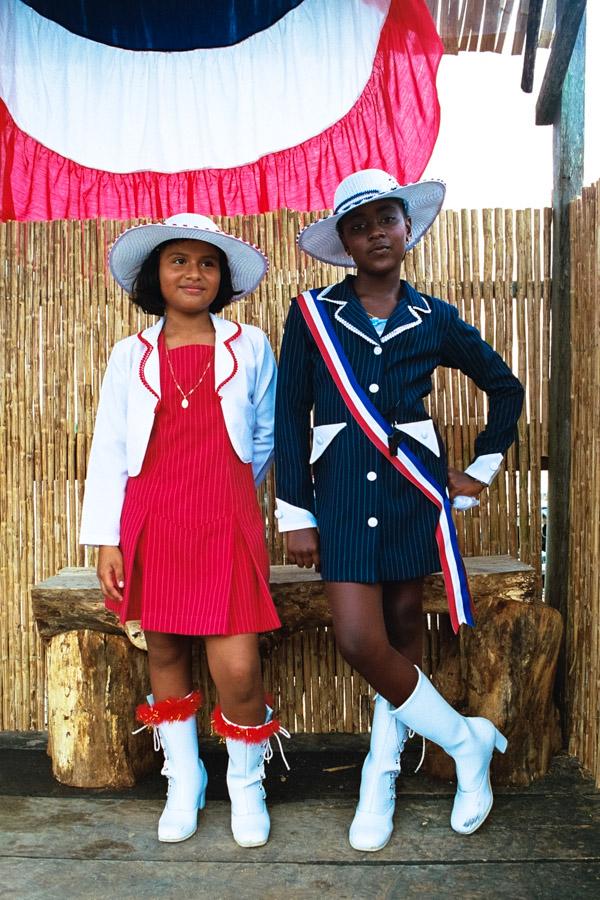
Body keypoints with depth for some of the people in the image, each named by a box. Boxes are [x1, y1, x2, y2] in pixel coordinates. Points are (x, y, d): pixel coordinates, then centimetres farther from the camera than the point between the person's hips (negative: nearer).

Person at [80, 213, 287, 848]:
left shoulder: (250, 347, 6)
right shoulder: (131, 355, 8)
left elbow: (265, 438, 16)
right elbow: (108, 451, 6)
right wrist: (106, 539, 0)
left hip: (226, 524, -1)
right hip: (150, 524, 2)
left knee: (237, 669, -7)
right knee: (164, 652, 11)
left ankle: (246, 784, 20)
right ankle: (183, 782, 31)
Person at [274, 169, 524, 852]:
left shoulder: (433, 320, 5)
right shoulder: (312, 315, 1)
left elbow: (505, 387, 18)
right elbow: (289, 418, 1)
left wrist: (482, 469, 14)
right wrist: (295, 515, -2)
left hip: (414, 489, 1)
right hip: (342, 493, -1)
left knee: (403, 635, 8)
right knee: (359, 641, -8)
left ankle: (382, 777, 27)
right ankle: (465, 741, 15)